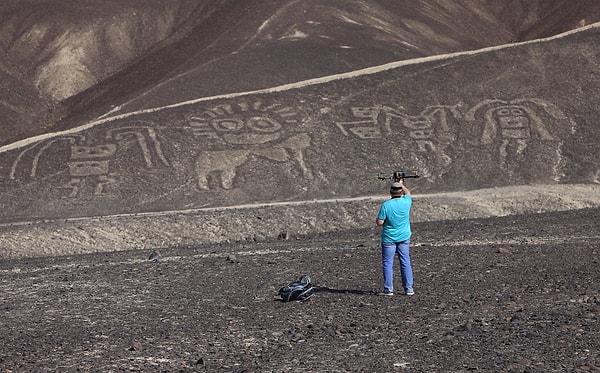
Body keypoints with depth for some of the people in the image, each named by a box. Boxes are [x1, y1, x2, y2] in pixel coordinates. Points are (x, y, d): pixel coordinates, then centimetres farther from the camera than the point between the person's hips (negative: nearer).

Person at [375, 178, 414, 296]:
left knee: (387, 263, 3)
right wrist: (402, 184, 34)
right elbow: (408, 193, 19)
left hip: (389, 239, -3)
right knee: (406, 263, 9)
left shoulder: (386, 205, -15)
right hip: (404, 238, 3)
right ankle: (408, 289, 11)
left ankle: (388, 289, 2)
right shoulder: (406, 202, -5)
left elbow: (379, 222, -14)